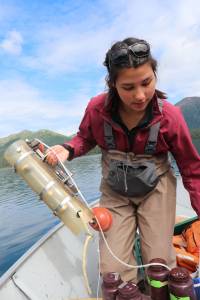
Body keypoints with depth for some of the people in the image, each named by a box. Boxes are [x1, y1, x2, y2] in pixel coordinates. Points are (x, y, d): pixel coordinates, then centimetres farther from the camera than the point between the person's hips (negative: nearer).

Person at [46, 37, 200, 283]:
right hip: (114, 192, 1)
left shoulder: (169, 115, -19)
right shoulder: (97, 108, -18)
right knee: (113, 272, 1)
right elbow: (85, 137, 4)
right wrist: (67, 150, -18)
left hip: (156, 189, 0)